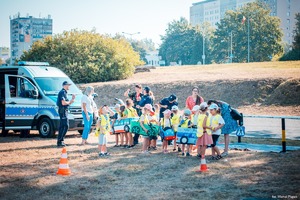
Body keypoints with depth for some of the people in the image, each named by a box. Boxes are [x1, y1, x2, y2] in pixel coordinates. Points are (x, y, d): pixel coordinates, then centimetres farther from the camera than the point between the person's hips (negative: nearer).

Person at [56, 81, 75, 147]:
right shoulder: (62, 92, -13)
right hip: (63, 110, -11)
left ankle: (60, 141, 17)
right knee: (65, 126, -13)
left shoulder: (65, 92, 19)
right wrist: (70, 102, -9)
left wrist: (72, 99, 9)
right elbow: (63, 103, -23)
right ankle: (60, 141, -13)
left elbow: (67, 103, 22)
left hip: (64, 111, 11)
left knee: (62, 126, 13)